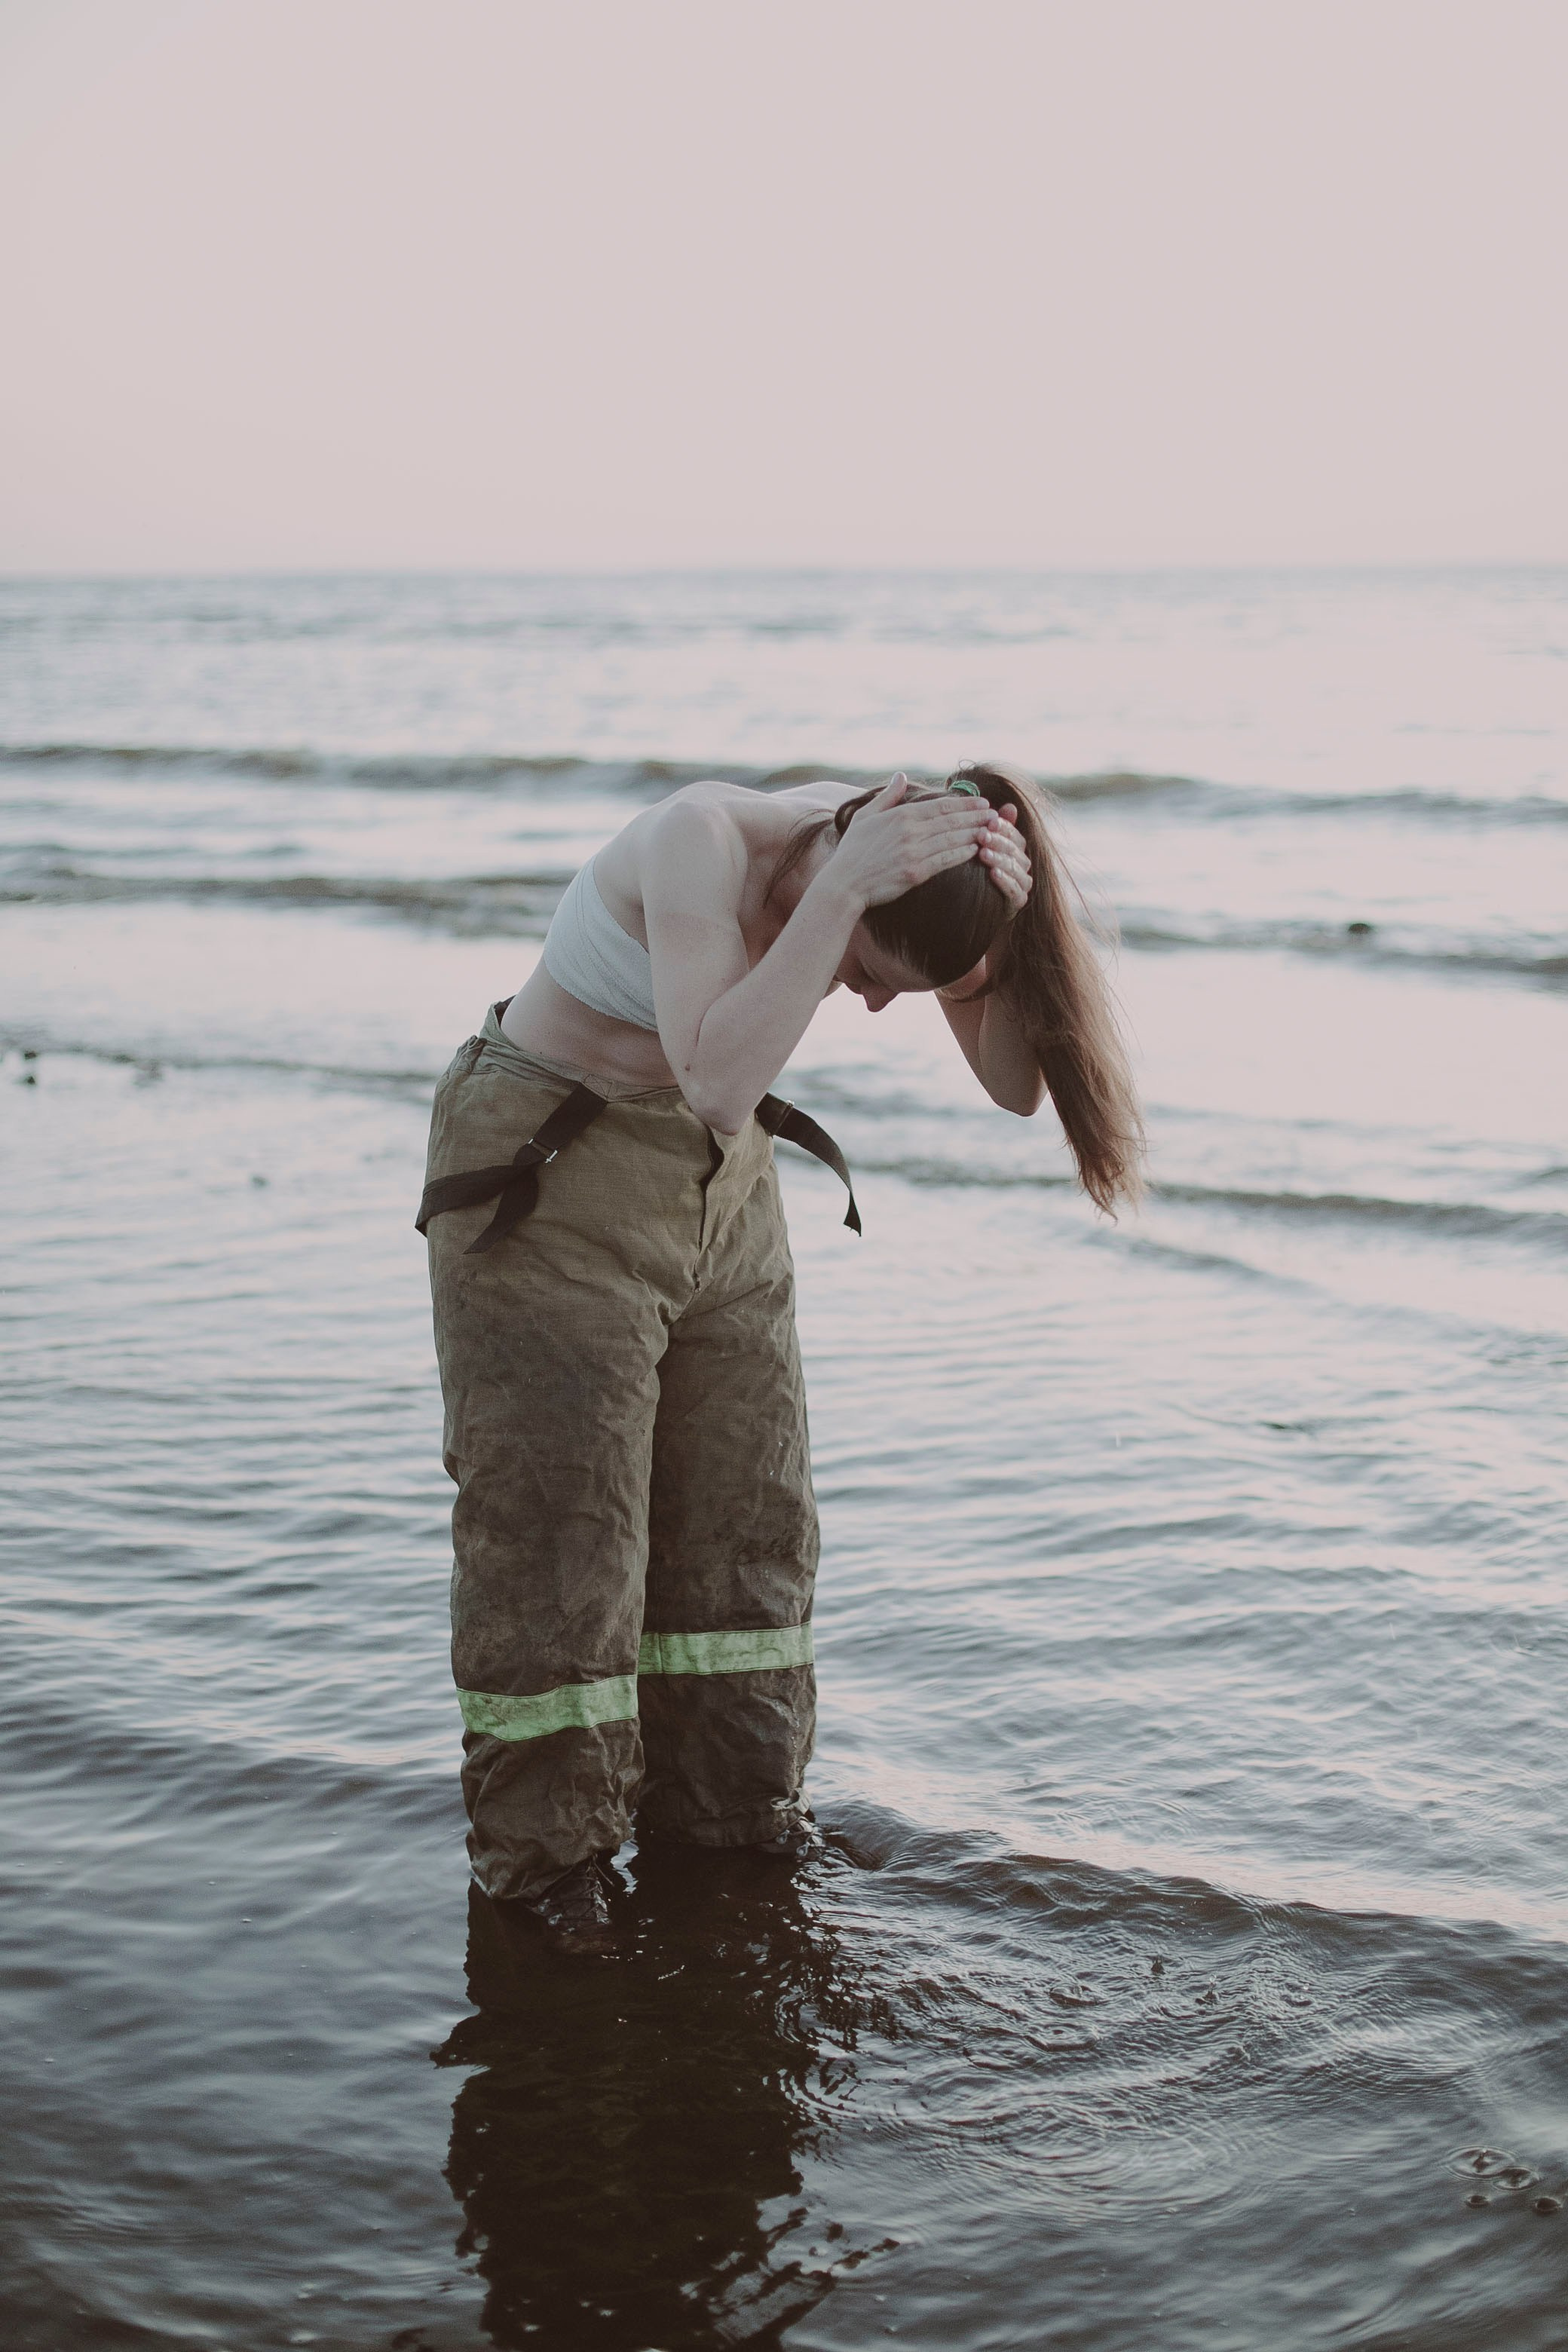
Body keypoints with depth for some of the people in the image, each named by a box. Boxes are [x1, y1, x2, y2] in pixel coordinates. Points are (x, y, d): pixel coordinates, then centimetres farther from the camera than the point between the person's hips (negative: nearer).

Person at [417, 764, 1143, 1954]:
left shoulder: (907, 859, -12)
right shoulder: (708, 839, -30)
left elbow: (1016, 1083, -14)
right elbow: (721, 1080, -43)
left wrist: (1009, 925, -29)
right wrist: (843, 888, -44)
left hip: (721, 1183, 6)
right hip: (542, 1173, -6)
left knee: (748, 1512, 9)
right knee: (559, 1528, -3)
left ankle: (722, 1814, 26)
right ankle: (542, 1859, 11)